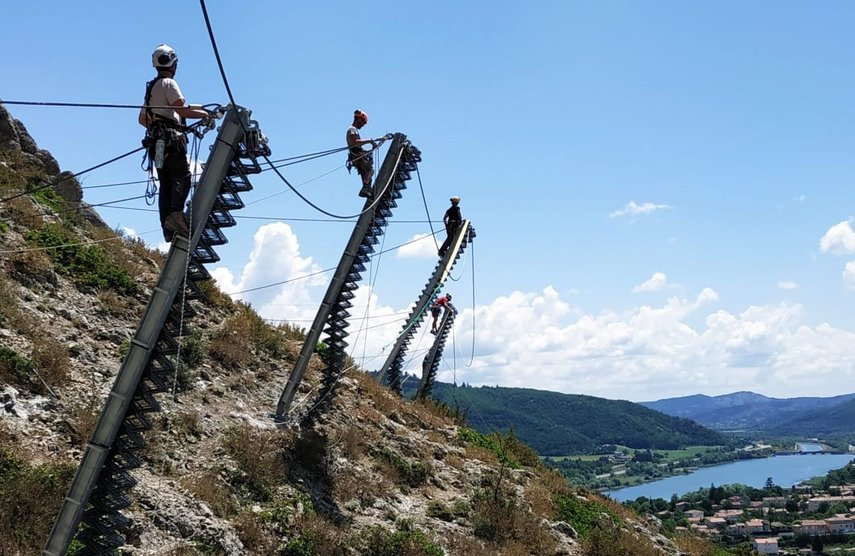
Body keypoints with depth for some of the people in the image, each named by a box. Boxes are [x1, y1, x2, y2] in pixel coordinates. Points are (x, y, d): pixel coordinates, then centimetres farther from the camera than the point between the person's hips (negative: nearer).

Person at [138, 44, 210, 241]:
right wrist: (204, 114, -9)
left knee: (165, 184, 4)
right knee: (182, 177, -12)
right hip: (171, 139, -8)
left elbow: (142, 119, 28)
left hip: (156, 141, 8)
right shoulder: (168, 83, -3)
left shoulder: (151, 87, 24)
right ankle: (176, 214, -31)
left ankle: (168, 228, 0)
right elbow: (181, 109, -17)